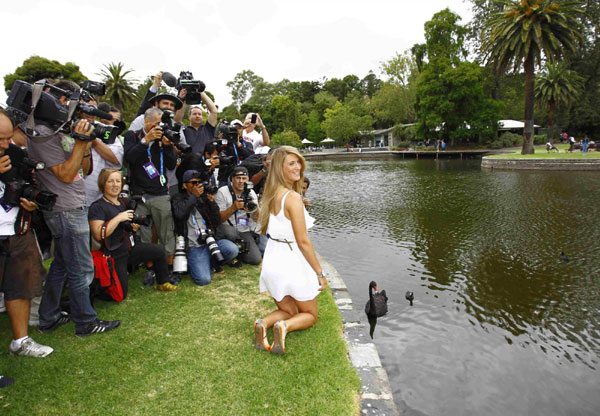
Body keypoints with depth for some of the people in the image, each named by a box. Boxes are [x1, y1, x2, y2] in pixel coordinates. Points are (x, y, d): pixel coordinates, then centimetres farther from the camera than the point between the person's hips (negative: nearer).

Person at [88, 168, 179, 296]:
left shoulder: (123, 202, 10)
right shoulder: (97, 207, -15)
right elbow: (98, 234, -26)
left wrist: (135, 227, 3)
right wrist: (118, 218, -25)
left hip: (131, 247, 7)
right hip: (114, 254, -7)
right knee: (120, 295, -5)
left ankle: (162, 283, 14)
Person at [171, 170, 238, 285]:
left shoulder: (204, 198, 14)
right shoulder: (178, 199, 7)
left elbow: (217, 222, 9)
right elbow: (179, 214, -17)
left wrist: (212, 202, -3)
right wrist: (193, 196, -10)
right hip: (194, 247, -3)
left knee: (233, 250, -26)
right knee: (204, 279, -20)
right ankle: (191, 264, 15)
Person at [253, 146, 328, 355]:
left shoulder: (270, 195, 4)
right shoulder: (293, 198, -20)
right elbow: (303, 241, -19)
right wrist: (320, 273, -10)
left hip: (272, 262, 7)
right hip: (293, 261, -7)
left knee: (287, 310, 26)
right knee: (310, 315, 17)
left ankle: (264, 323, -2)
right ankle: (284, 326, -12)